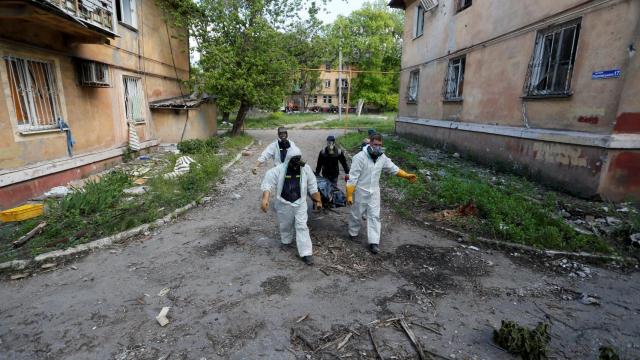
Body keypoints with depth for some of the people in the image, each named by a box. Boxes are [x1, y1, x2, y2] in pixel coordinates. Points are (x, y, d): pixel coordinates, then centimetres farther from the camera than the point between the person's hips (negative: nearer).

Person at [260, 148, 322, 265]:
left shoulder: (306, 169, -9)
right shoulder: (279, 170, -16)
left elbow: (312, 186, 1)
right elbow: (268, 183, -19)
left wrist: (318, 200, 5)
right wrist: (265, 199, -34)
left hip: (300, 203, 0)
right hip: (284, 203, 0)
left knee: (302, 227, -2)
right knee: (285, 226, 18)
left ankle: (306, 253, 3)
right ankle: (286, 242, 47)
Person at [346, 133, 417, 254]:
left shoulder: (382, 157, -2)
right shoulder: (360, 157, -21)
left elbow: (393, 168, 14)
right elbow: (353, 177, -21)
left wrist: (406, 175, 9)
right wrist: (349, 195, -21)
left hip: (374, 192, 5)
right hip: (360, 192, -4)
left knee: (374, 216, 3)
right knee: (356, 214, 13)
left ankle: (373, 242, 8)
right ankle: (353, 233, 37)